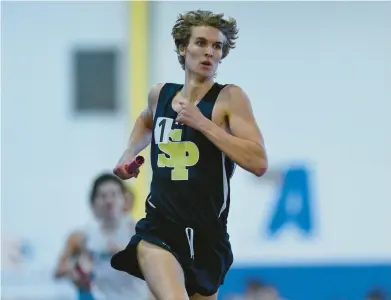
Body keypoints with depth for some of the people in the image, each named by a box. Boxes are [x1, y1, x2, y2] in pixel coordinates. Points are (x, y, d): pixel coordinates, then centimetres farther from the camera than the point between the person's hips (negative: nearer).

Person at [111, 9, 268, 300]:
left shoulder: (230, 98, -5)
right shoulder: (160, 94, 9)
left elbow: (258, 163, -18)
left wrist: (203, 123, -19)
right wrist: (129, 153, 19)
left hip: (207, 235, 0)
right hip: (159, 227, 0)